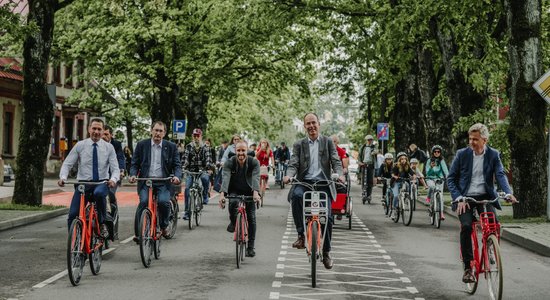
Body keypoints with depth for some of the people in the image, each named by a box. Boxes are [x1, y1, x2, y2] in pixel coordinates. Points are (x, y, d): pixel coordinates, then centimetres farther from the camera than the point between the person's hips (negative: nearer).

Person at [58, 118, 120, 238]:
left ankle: (102, 224, -17)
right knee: (72, 215, -15)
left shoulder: (109, 147, 3)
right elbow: (67, 164, 3)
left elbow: (115, 168, -1)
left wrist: (113, 179, -24)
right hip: (83, 183, 1)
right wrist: (63, 177, -17)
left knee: (99, 193, -38)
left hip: (101, 183, -1)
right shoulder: (80, 146, 3)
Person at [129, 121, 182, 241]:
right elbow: (135, 163, 9)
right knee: (143, 202, -24)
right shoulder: (142, 145, 8)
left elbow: (177, 165, 6)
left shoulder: (171, 147, 8)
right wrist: (133, 175, -10)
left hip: (163, 182, 0)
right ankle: (138, 233, -13)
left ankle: (163, 227, 4)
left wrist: (177, 176, -14)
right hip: (145, 181, 0)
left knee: (163, 201, -24)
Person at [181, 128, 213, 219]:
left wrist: (209, 169, -22)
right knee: (187, 188, -10)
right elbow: (185, 158, -2)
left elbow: (208, 159, -6)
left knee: (205, 178, -36)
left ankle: (205, 197, -11)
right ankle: (187, 212, -2)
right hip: (191, 171, 2)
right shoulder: (189, 147, 6)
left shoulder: (205, 147, 4)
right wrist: (184, 168, -17)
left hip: (202, 170, -1)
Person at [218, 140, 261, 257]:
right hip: (234, 191, -1)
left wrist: (256, 192, -51)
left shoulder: (254, 162, -17)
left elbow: (255, 178, -32)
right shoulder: (229, 163, -17)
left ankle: (250, 247, 5)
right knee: (233, 202, -34)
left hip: (249, 192, 1)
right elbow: (226, 178, -31)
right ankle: (233, 222, -3)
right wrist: (222, 193, -49)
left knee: (251, 218, -6)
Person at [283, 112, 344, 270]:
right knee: (296, 195, -35)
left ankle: (326, 252, 10)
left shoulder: (328, 142, 12)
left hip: (323, 183, 0)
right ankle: (301, 234, -26)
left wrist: (340, 174, -19)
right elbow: (293, 164, 3)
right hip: (304, 182, 0)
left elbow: (336, 161, 3)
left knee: (327, 217, -11)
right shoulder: (299, 145, 13)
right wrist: (289, 175, -20)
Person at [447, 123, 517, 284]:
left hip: (485, 197, 1)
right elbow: (451, 179, 1)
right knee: (466, 226, -25)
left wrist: (508, 193, -28)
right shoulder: (462, 154, -1)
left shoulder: (493, 155, 2)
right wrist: (458, 198, -12)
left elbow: (500, 175, -9)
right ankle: (467, 268, -13)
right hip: (465, 198, -1)